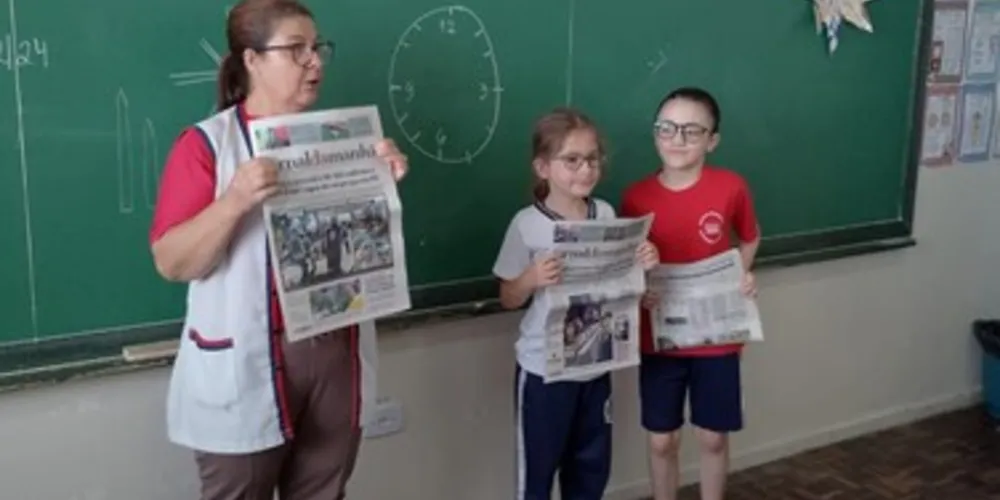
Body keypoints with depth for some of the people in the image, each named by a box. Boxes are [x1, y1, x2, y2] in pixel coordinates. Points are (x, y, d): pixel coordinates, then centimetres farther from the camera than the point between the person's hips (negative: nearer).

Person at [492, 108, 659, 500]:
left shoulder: (606, 214, 0)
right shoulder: (527, 224, -14)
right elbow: (508, 299, -5)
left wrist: (641, 265, -8)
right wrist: (532, 278, -25)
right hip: (544, 368, -4)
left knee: (592, 465, 17)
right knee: (538, 465, 9)